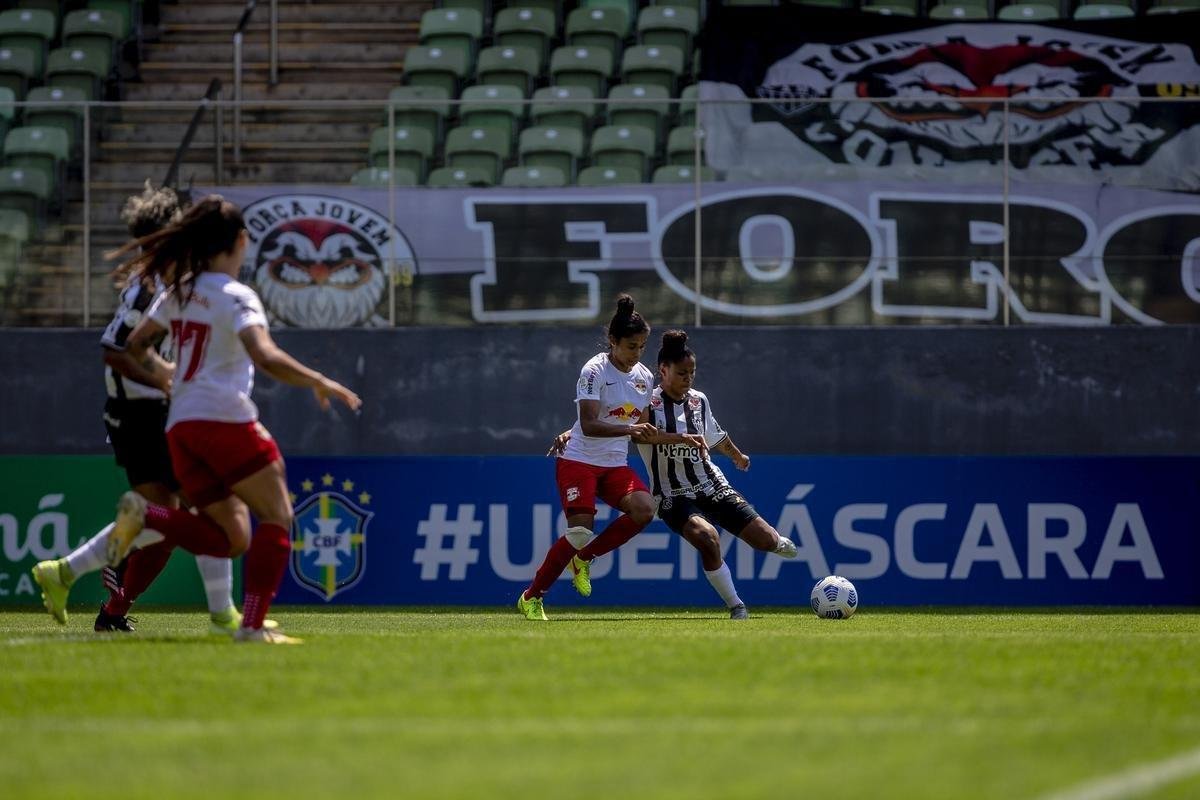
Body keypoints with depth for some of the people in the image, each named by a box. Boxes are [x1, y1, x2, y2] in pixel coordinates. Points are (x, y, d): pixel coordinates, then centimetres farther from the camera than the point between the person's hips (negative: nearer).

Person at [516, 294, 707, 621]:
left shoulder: (644, 377, 8)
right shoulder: (595, 371, -13)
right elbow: (589, 425, -24)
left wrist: (681, 438, 12)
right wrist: (630, 428, -35)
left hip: (616, 465, 6)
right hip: (579, 461, -6)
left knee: (644, 509, -21)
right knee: (580, 530, -18)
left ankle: (584, 557, 0)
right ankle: (530, 598, -2)